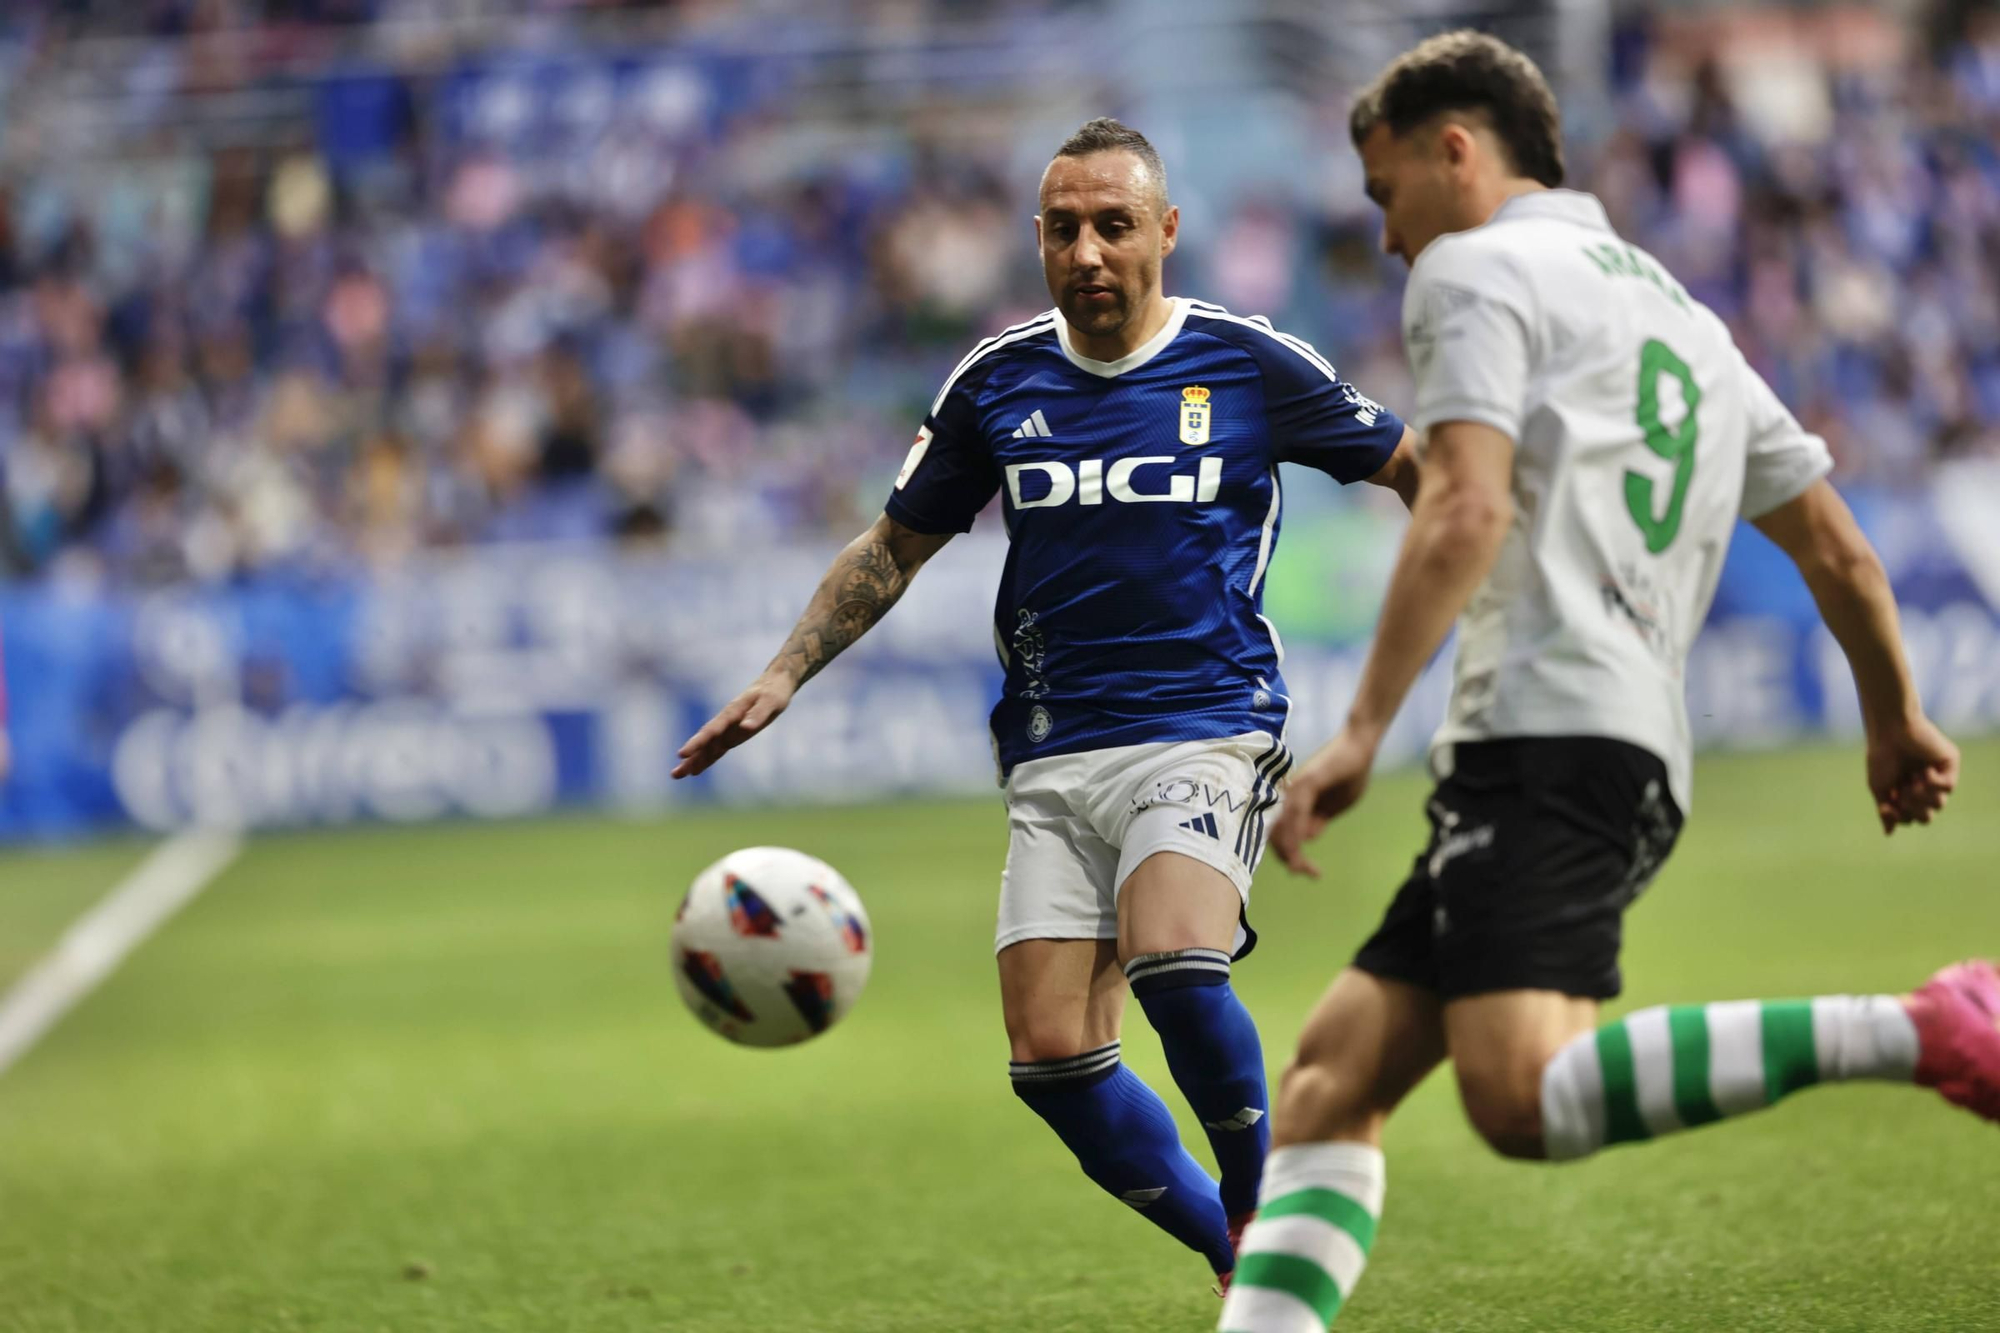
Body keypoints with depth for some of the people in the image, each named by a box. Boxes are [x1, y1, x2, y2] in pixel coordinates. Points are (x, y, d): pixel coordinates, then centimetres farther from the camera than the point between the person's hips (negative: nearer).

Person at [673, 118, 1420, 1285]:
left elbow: (1414, 468, 12)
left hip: (1206, 729, -4)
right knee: (1053, 1057, -8)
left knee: (1172, 965, -31)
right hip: (1054, 759, 4)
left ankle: (1264, 1217, -8)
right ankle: (1251, 1271, 10)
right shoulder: (997, 381, 8)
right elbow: (897, 547, 19)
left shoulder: (1252, 365, 0)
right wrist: (786, 676, 10)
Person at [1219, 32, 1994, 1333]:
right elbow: (1838, 550, 30)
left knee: (1526, 1099, -26)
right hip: (1644, 765, 10)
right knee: (1334, 1070, 7)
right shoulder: (1680, 312, 28)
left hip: (1546, 728, -10)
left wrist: (1362, 730, -16)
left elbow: (1467, 512, -12)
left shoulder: (1474, 269, 4)